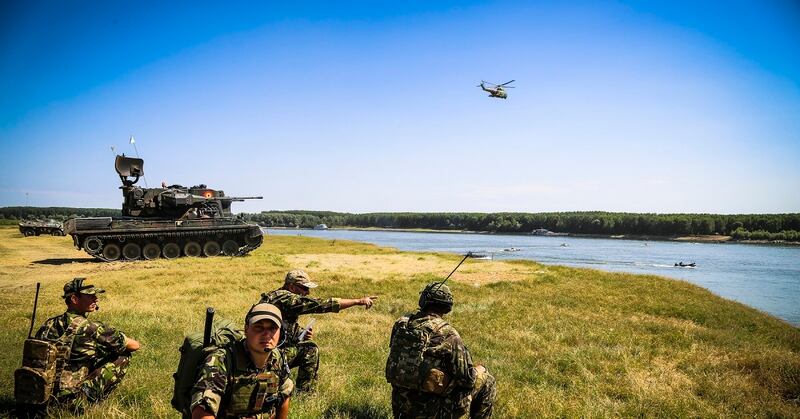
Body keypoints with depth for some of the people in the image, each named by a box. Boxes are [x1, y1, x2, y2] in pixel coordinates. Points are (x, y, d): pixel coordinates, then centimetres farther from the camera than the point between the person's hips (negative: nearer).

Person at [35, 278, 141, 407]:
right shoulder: (89, 327, -16)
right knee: (123, 357, -2)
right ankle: (87, 399, 2)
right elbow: (135, 346, -10)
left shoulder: (49, 324, 6)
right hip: (66, 399, -8)